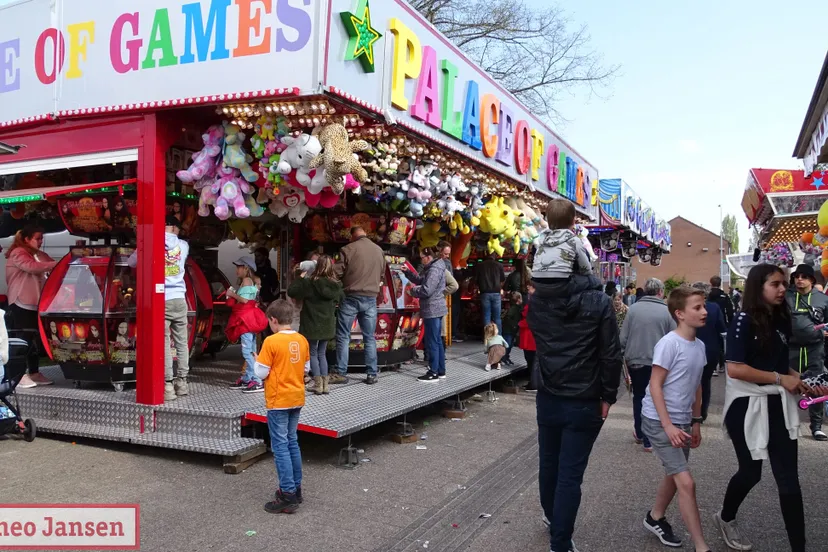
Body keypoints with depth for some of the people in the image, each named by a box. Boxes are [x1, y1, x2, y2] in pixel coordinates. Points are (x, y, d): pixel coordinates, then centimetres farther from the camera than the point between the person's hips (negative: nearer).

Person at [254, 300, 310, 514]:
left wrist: (259, 361, 5)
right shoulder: (302, 340, 2)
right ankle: (296, 489, 24)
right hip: (297, 398, 6)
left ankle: (288, 496, 1)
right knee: (292, 442, 17)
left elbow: (261, 373, -13)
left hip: (278, 401, -6)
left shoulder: (271, 341, -16)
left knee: (280, 446, 0)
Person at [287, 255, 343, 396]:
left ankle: (318, 384, 4)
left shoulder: (309, 283, -16)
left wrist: (300, 277, -1)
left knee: (313, 354, 8)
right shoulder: (336, 286, -2)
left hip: (313, 326, -4)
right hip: (328, 326, 4)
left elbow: (291, 292, -10)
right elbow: (340, 300, 14)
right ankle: (325, 384, 13)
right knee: (322, 354, 16)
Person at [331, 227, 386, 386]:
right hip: (371, 298, 4)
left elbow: (337, 272, -7)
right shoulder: (379, 250, 7)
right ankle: (371, 374, 11)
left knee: (343, 336, 5)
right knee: (369, 337, 10)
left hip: (351, 297, -4)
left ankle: (341, 373, 7)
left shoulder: (348, 249, -8)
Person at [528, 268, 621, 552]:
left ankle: (553, 519, 44)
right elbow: (611, 354, -13)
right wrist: (608, 395, -2)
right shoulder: (598, 301, -16)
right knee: (570, 474, 4)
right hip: (584, 402, -4)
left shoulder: (536, 301, -6)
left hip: (548, 398, 4)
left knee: (549, 464, 21)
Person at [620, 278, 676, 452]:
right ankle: (649, 440, 11)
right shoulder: (667, 311, -9)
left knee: (639, 396, 19)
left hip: (635, 361, 2)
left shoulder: (633, 308, -3)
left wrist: (626, 355, 11)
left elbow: (623, 338, -3)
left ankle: (640, 433, 30)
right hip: (658, 362, -2)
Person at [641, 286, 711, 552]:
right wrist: (668, 426, -20)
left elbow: (696, 386, 14)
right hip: (659, 421, -8)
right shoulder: (669, 343, -19)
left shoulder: (699, 345, 4)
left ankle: (655, 518, 42)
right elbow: (655, 386, -18)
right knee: (686, 482, -8)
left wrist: (696, 422, 16)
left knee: (674, 475, 19)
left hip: (682, 422, 8)